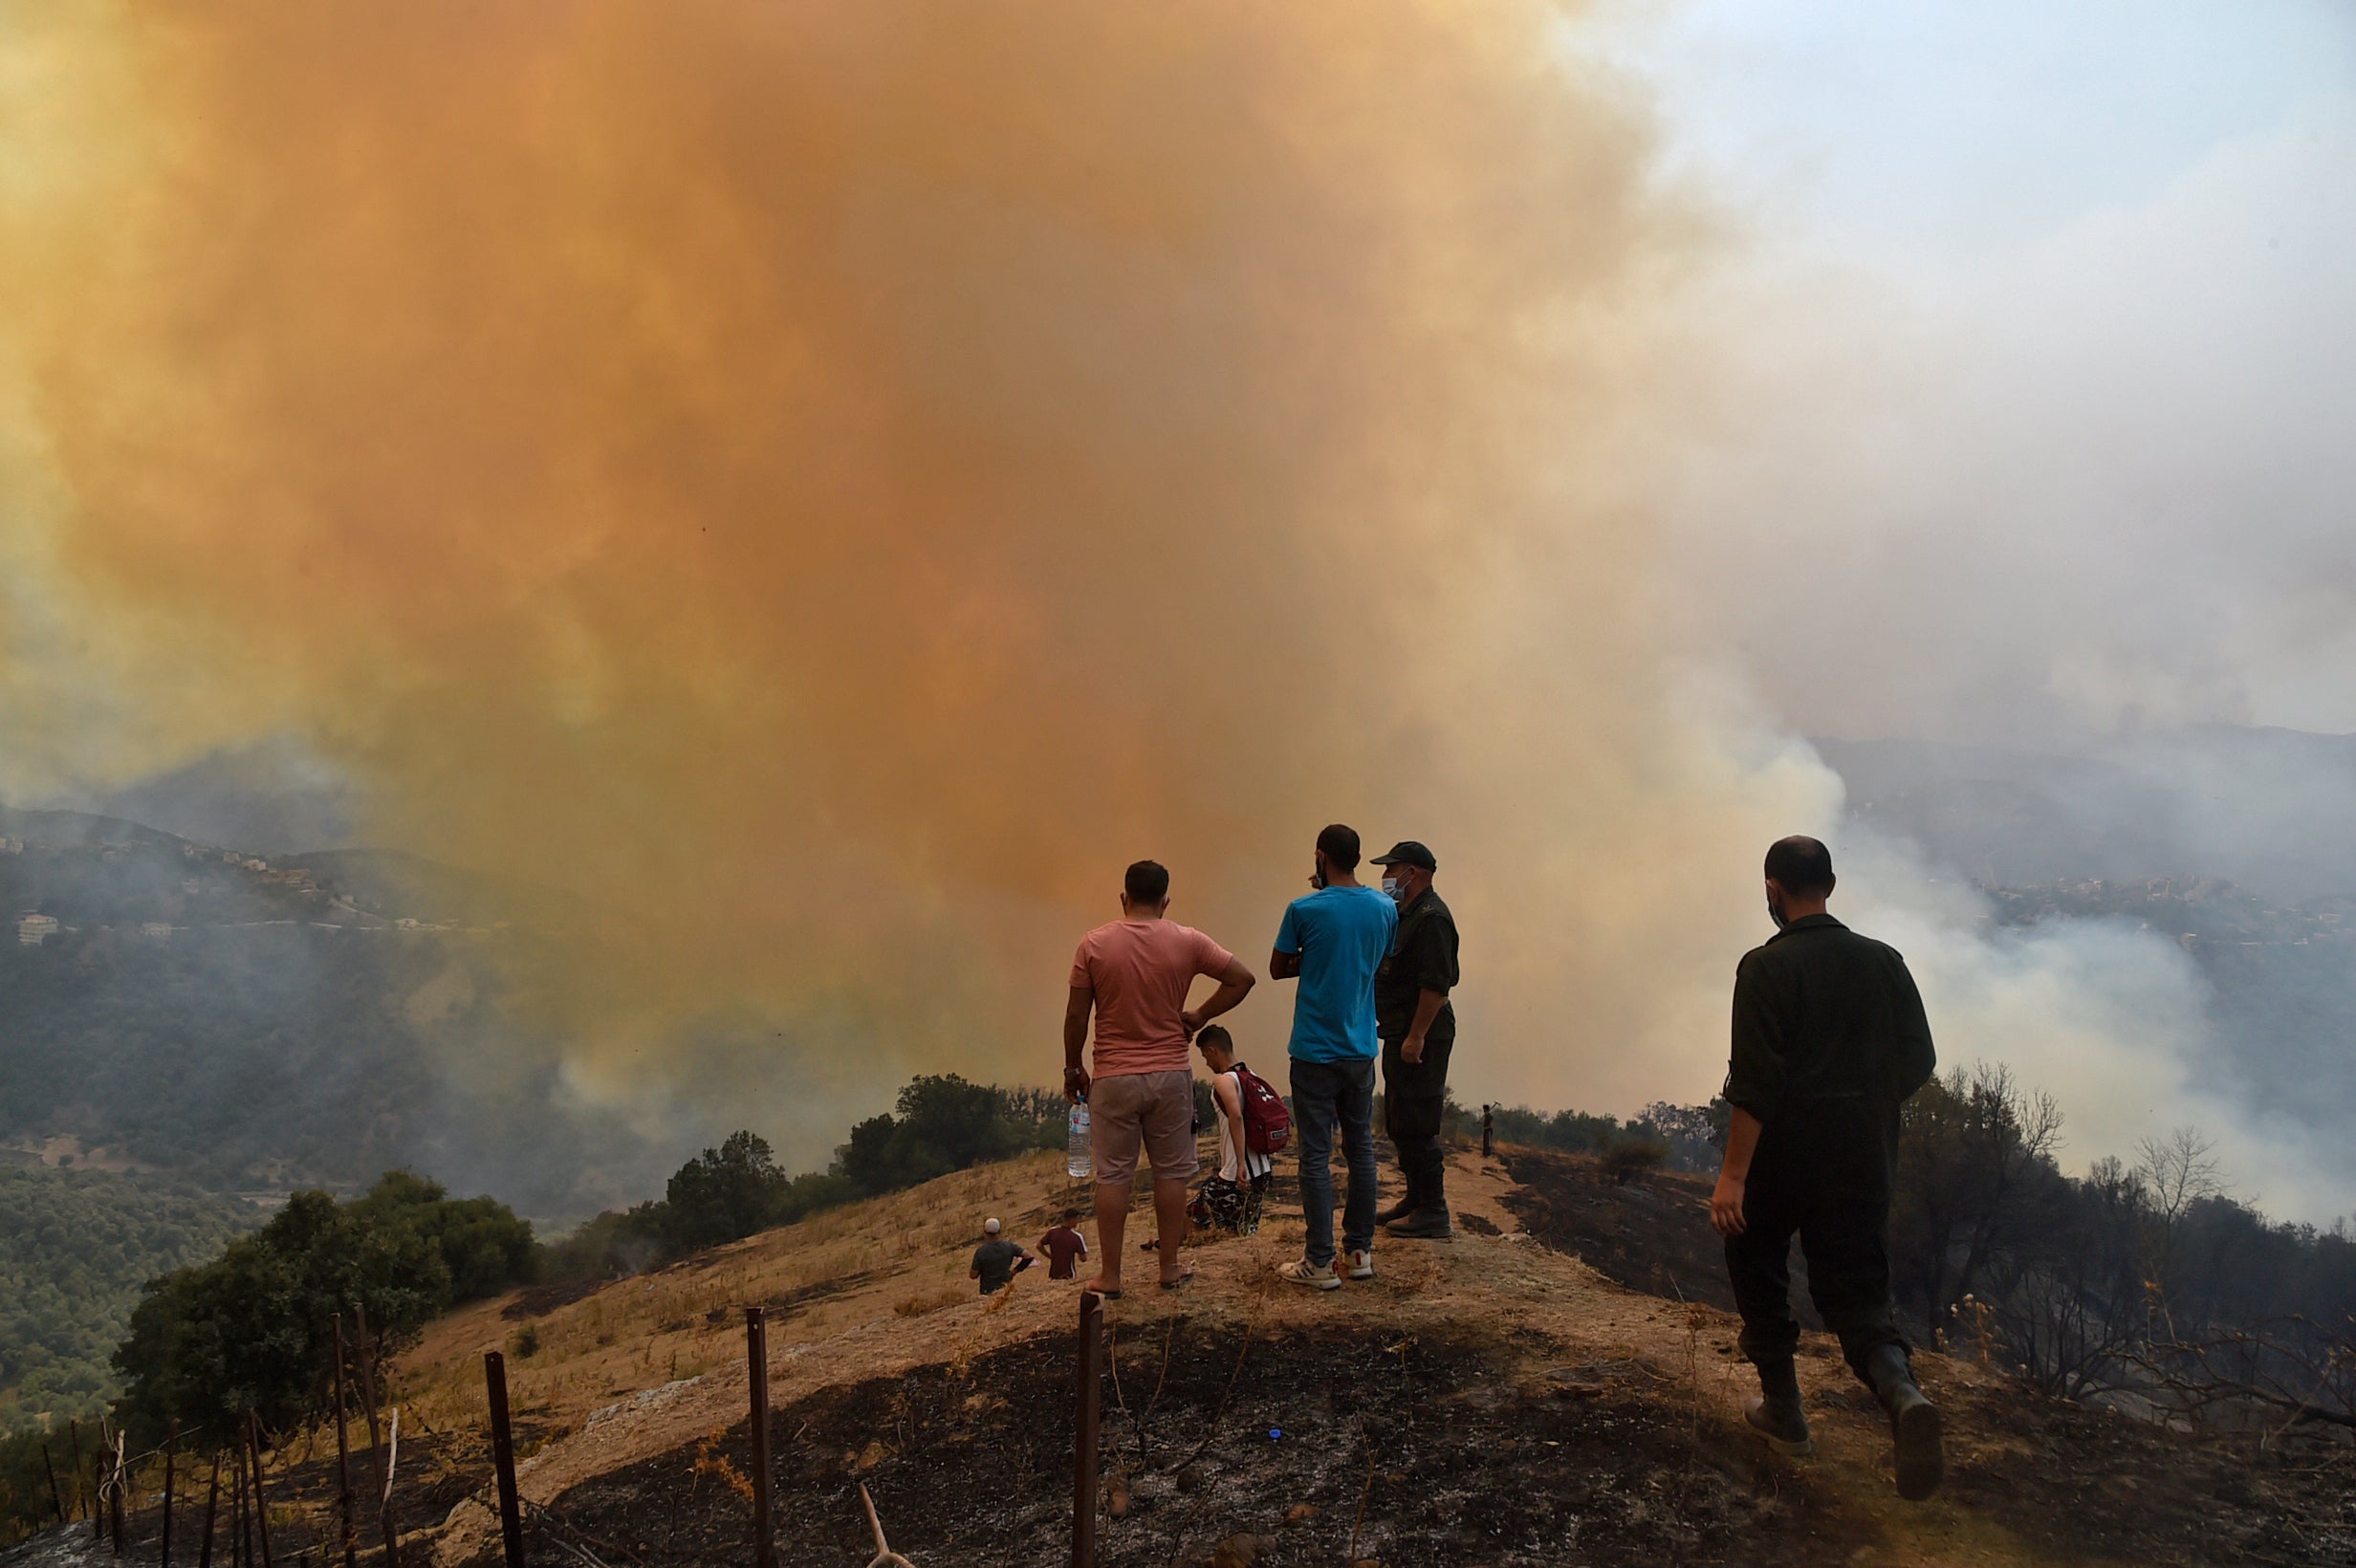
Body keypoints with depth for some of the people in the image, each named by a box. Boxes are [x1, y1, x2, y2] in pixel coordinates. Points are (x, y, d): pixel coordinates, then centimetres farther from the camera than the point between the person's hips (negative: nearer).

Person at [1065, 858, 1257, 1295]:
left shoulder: (1094, 944, -6)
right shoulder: (1187, 942, -4)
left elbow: (1076, 1015, -3)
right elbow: (1242, 978, -2)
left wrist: (1072, 1068, 9)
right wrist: (1199, 1017, 5)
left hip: (1113, 1077, -1)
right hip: (1171, 1075, 1)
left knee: (1112, 1176, 7)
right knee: (1171, 1173, 11)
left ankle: (1110, 1276, 12)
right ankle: (1170, 1268, 19)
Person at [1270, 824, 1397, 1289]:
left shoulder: (1305, 910, -13)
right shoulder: (1385, 909, 1)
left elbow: (1277, 968, -3)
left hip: (1315, 1052, -5)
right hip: (1361, 1048, 5)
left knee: (1316, 1155, 0)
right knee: (1361, 1148, 14)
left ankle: (1320, 1262, 3)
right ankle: (1361, 1250, 21)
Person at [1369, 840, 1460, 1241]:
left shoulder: (1431, 917, -17)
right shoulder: (1405, 914, 16)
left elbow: (1435, 983, -23)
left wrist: (1416, 1036, -25)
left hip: (1420, 1039, -11)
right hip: (1400, 1034, 11)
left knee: (1416, 1125, -8)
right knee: (1399, 1122, 17)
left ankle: (1433, 1214, -3)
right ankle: (1416, 1199, 27)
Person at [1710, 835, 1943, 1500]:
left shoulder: (1766, 967, -13)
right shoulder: (1884, 961, 3)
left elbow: (1755, 1081, -19)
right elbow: (1918, 1062, 6)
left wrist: (1732, 1174, -17)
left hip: (1784, 1154, -4)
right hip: (1864, 1159, 4)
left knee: (1755, 1262, 20)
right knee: (1855, 1289, 8)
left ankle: (1783, 1406, 22)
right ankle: (1902, 1392, -21)